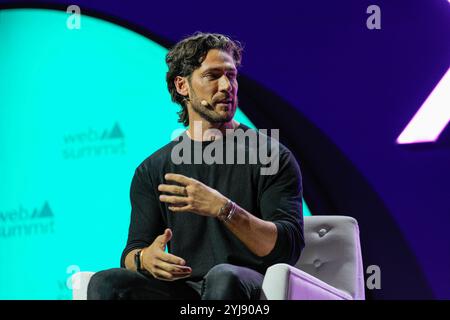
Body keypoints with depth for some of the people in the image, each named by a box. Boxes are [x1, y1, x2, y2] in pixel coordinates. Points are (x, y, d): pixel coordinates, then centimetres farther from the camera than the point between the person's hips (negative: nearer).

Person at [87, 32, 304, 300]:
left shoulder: (272, 156, 5)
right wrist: (145, 258, -14)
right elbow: (133, 252, 13)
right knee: (105, 283, -25)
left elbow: (289, 248, -7)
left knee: (223, 277, -39)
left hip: (252, 291, -3)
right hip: (183, 290, 3)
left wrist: (223, 209, -22)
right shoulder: (153, 170, 16)